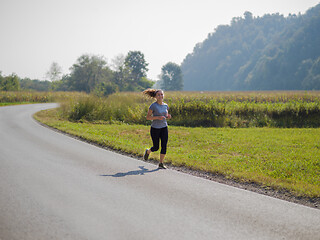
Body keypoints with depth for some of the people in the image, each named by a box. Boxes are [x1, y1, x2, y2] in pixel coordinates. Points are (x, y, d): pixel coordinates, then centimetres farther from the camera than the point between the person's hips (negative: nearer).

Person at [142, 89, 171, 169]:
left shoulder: (166, 106, 4)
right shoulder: (153, 106, -12)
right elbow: (148, 117, -11)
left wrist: (168, 116, -6)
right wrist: (158, 117, -23)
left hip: (164, 128, 4)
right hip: (155, 128, -4)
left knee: (164, 146, -4)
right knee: (156, 147, 6)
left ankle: (161, 164, 7)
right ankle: (147, 152, 39)